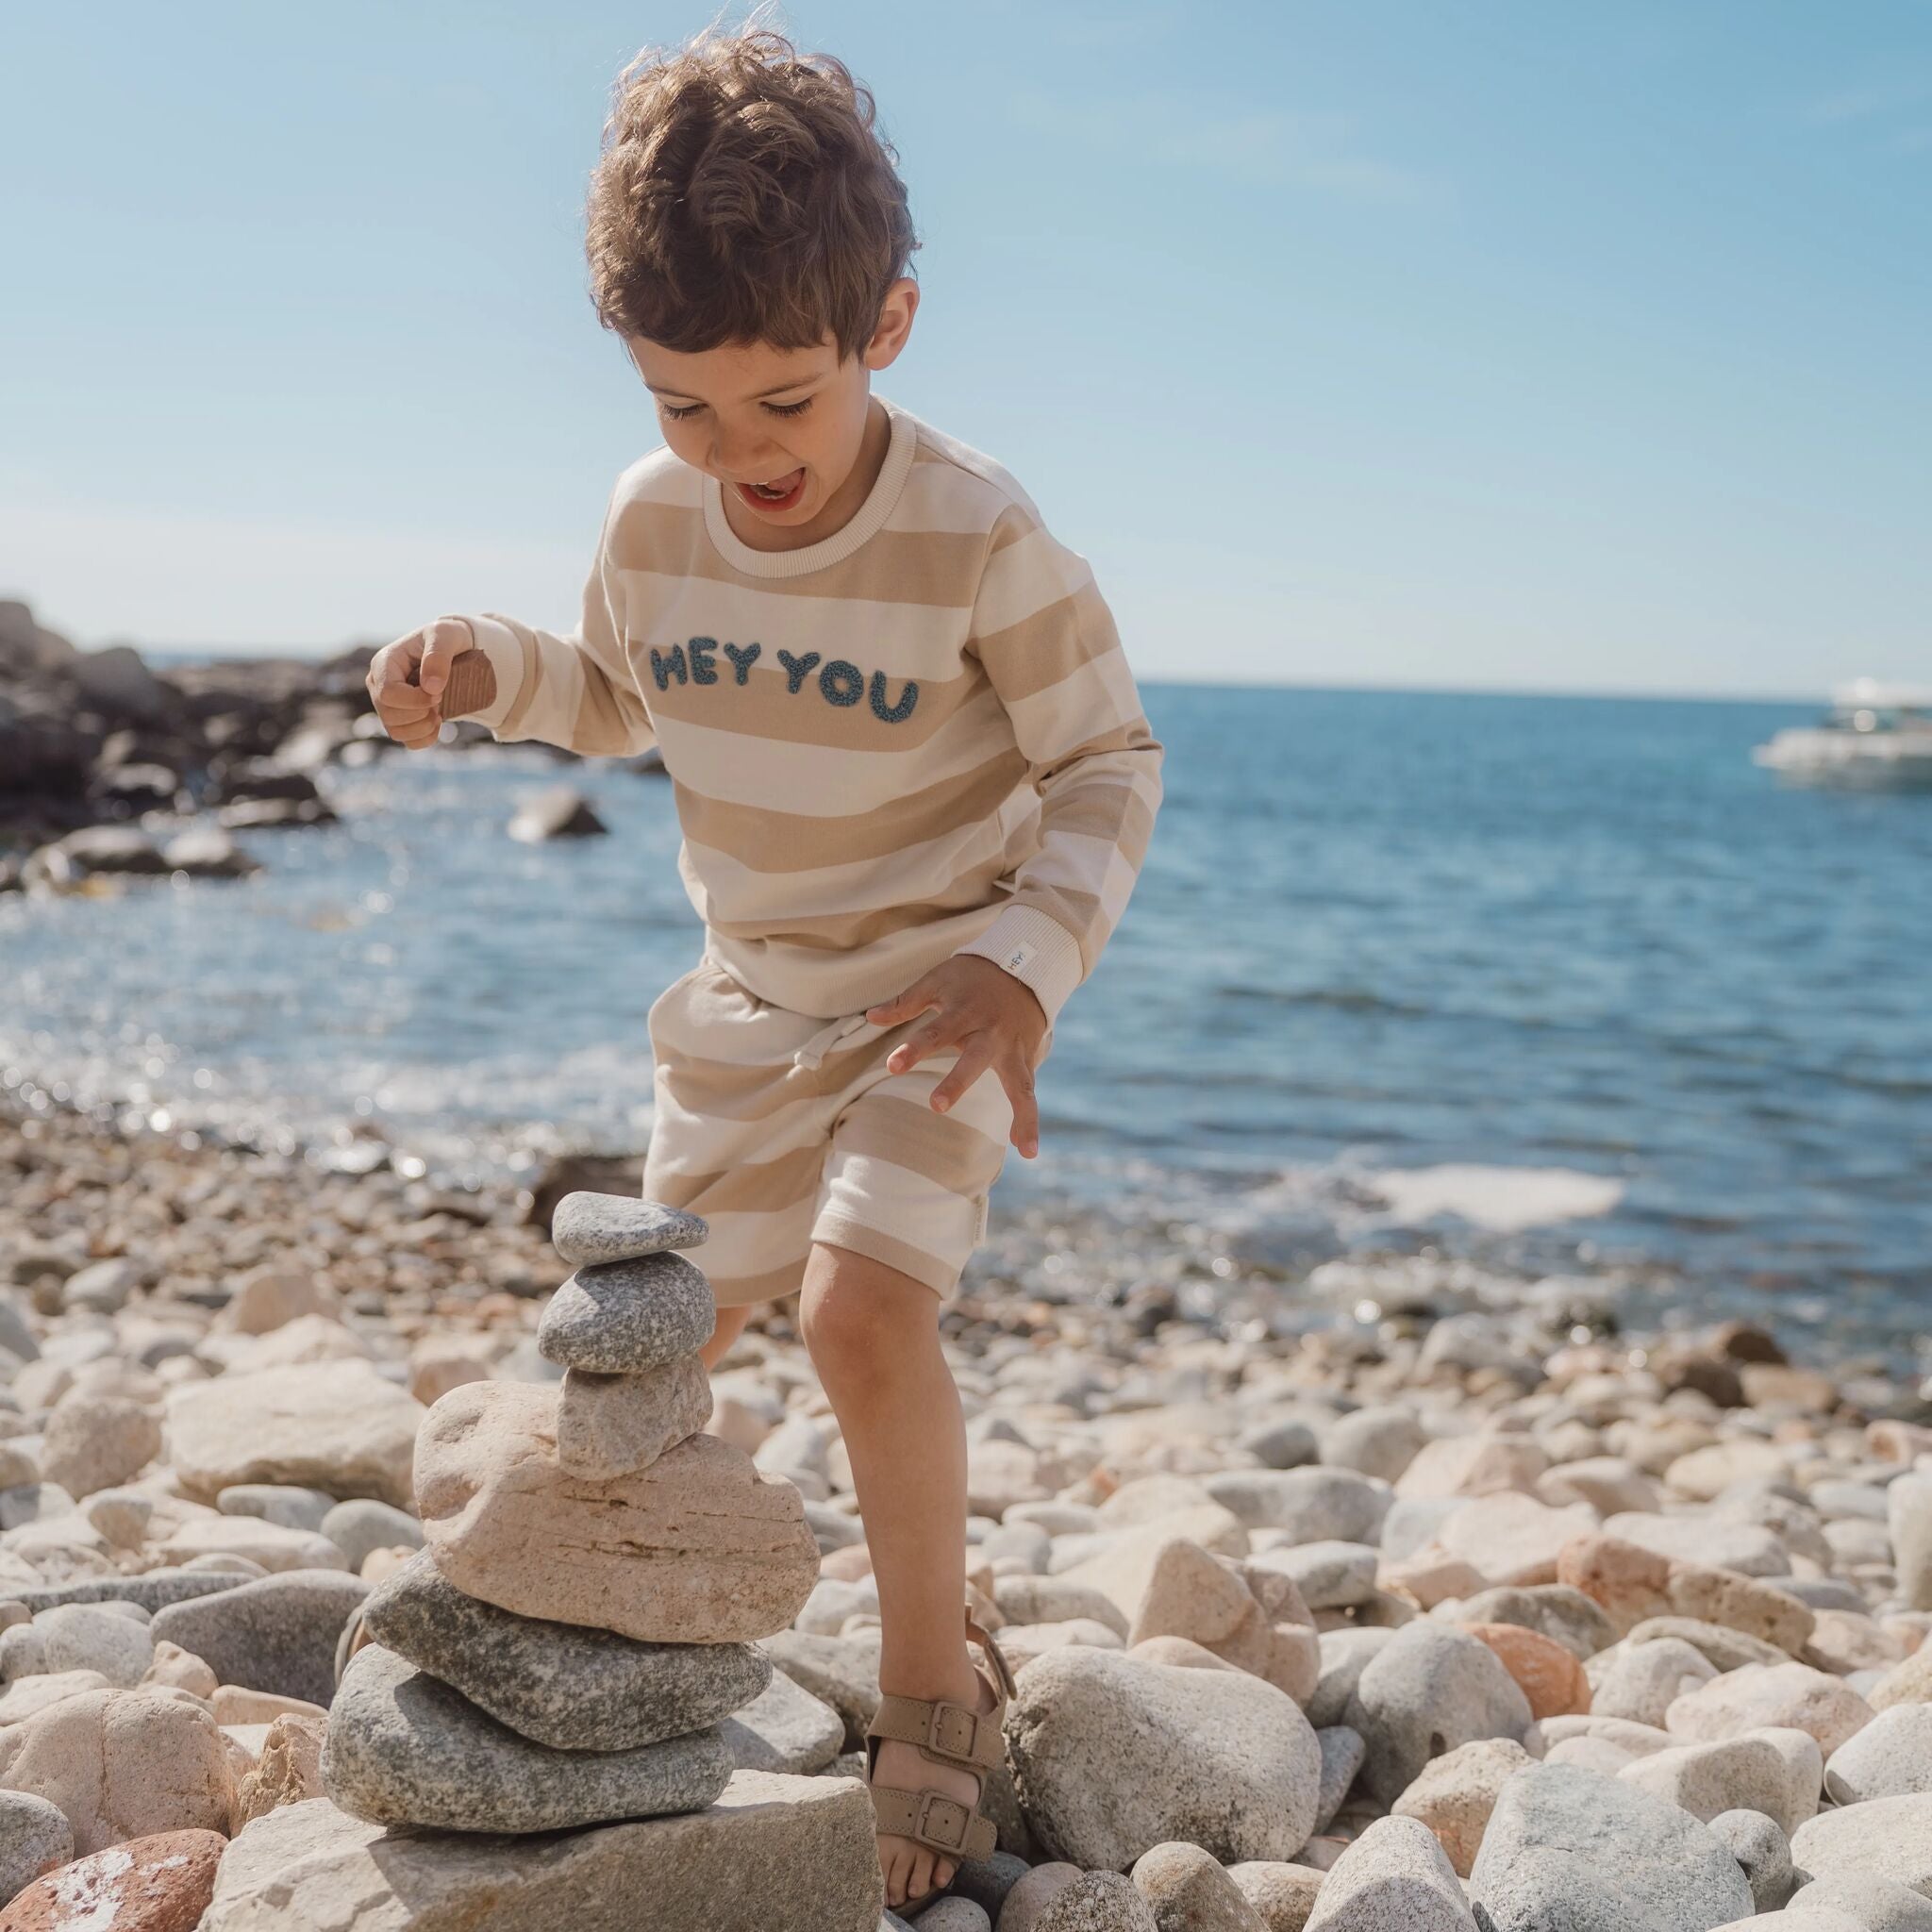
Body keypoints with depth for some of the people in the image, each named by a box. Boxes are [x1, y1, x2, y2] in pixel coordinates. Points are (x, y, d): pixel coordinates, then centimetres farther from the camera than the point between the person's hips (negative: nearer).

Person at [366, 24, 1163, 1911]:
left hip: (937, 990, -5)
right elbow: (621, 697, 11)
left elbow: (1108, 764, -12)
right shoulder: (653, 515, -8)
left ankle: (934, 1698, -3)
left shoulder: (979, 535, -22)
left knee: (862, 1308, -24)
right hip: (747, 994, 5)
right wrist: (487, 661, -9)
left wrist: (1028, 957, -26)